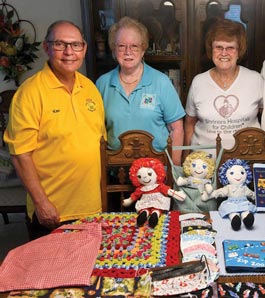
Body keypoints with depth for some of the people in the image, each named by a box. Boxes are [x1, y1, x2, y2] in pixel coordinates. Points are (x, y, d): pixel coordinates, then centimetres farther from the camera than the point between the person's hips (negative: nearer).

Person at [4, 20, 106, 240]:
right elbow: (20, 153, -14)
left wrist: (103, 191, 11)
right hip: (51, 212, -5)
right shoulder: (31, 92, -14)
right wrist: (41, 202, -15)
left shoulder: (90, 87, 5)